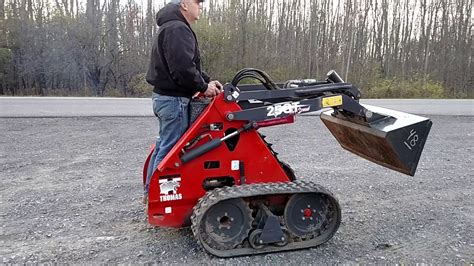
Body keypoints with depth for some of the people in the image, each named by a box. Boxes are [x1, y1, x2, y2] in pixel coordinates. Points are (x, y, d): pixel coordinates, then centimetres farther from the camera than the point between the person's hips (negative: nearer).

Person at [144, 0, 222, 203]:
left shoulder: (172, 27, 19)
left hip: (164, 96, 11)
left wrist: (207, 80, 11)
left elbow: (187, 65, 21)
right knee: (169, 149, -3)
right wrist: (203, 87, -13)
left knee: (163, 145, 17)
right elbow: (183, 68, -26)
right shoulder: (178, 29, -16)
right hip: (174, 99, -11)